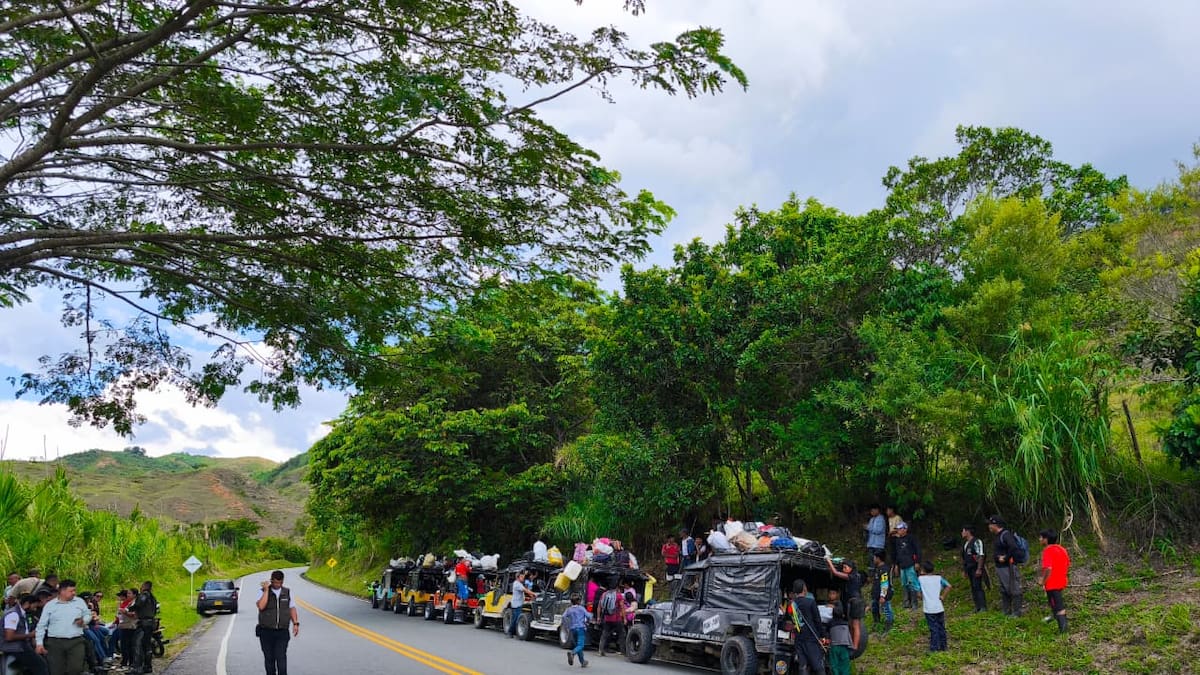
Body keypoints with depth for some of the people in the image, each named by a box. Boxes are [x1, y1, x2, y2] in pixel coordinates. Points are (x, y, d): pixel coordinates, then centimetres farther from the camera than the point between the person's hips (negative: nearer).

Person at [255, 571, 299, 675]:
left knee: (281, 657, -11)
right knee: (269, 658, 5)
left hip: (282, 632, 1)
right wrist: (266, 590, -20)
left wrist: (295, 623, 0)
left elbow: (292, 608, 11)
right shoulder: (263, 592, -3)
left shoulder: (288, 592, 6)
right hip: (266, 632, 0)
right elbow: (261, 606, -21)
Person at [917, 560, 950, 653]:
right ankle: (943, 646, 23)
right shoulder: (938, 578, 3)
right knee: (941, 627, 15)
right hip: (939, 607, 3)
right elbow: (948, 586, -8)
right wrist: (943, 596, 0)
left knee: (933, 629, 2)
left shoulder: (921, 579, -4)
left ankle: (934, 648, 5)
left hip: (929, 609, -3)